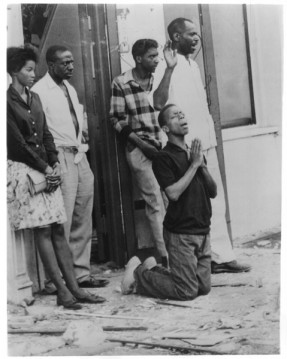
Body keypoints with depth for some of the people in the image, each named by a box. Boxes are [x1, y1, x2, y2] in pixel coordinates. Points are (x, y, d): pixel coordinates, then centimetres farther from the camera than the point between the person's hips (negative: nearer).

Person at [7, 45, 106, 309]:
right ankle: (62, 292, -5)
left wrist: (55, 164, 0)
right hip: (23, 169, -7)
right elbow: (17, 142, -10)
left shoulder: (34, 98, 16)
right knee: (42, 230, -7)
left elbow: (46, 134, 14)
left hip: (46, 169, 7)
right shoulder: (8, 100, -7)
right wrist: (45, 168, -10)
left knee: (58, 230, 3)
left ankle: (74, 288, 3)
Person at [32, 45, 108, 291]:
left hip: (80, 157, 9)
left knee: (83, 222, 11)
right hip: (61, 159, -9)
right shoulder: (40, 91, -10)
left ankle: (81, 273, 20)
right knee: (62, 223, -9)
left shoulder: (70, 89, 18)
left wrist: (80, 146, 13)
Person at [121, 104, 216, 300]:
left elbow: (213, 192, 10)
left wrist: (202, 165, -5)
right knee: (187, 291, -6)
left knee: (204, 288, 9)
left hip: (203, 230, 7)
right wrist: (193, 165, -16)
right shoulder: (164, 157, -9)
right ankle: (139, 274, 12)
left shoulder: (196, 153, 13)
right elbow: (173, 193, -21)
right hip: (180, 232, -7)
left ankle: (153, 268, 23)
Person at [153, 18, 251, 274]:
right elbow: (159, 103, -26)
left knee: (215, 202, 11)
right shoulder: (170, 67, -11)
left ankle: (220, 256, 18)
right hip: (186, 148, -9)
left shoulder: (193, 65, 16)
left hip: (206, 144, 9)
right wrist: (169, 68, -32)